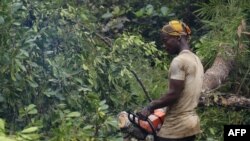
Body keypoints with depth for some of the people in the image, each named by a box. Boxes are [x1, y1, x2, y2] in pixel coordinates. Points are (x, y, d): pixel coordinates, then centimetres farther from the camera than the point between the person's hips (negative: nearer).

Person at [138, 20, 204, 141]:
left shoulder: (179, 61, -16)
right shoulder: (196, 60, 13)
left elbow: (173, 94, -20)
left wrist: (150, 107, -9)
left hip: (176, 127, -9)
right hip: (191, 122, 9)